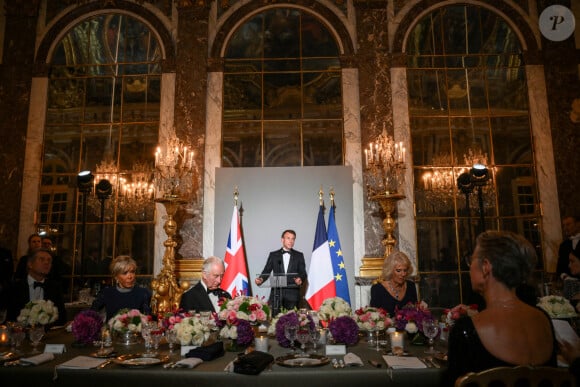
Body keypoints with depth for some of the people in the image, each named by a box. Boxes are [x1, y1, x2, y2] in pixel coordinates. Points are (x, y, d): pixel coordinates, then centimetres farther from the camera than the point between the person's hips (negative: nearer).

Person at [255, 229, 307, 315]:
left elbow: (303, 272, 5)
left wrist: (300, 279, -17)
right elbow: (266, 271, 8)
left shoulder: (299, 256, 12)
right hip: (276, 292, 0)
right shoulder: (273, 255, 12)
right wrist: (261, 279, -12)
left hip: (292, 293, 0)